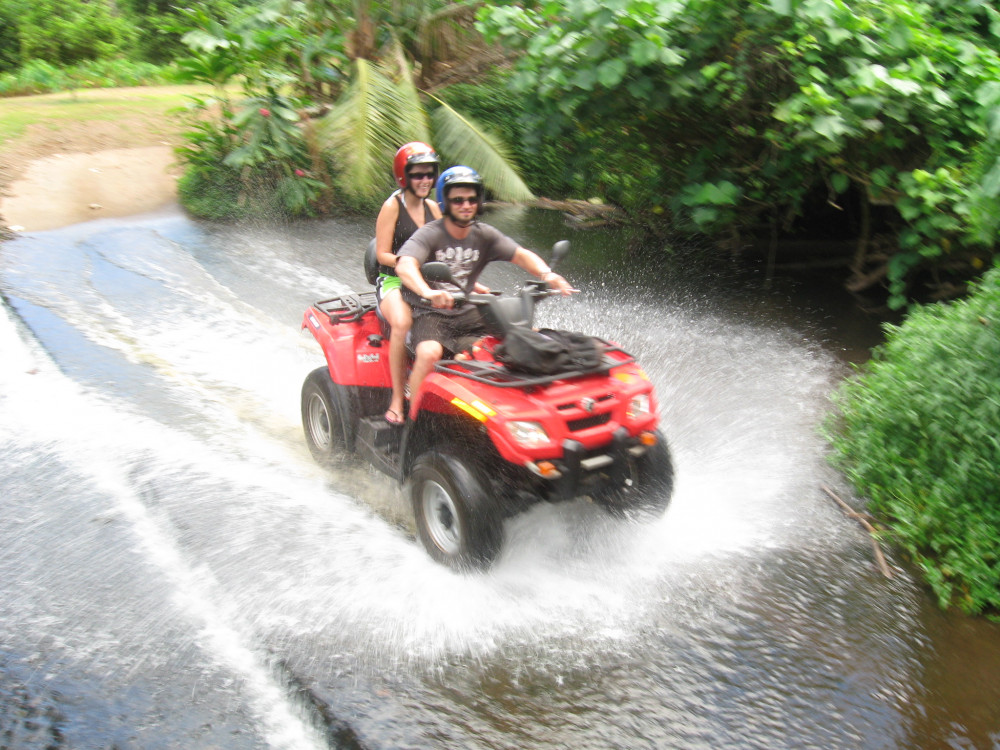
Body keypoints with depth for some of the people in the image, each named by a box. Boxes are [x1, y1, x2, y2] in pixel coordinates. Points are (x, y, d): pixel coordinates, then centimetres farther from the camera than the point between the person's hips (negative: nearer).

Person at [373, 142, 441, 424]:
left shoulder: (432, 208, 14)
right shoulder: (392, 206, -3)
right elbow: (382, 254, -7)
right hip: (393, 281, -5)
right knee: (402, 323, -37)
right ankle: (397, 399, -27)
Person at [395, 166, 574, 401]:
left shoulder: (484, 235, 5)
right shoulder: (429, 234, -12)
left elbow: (521, 255, -1)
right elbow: (404, 265, -30)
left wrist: (546, 274, -24)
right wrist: (428, 292, -51)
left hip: (467, 313, 5)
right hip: (430, 313, -5)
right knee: (430, 353, -36)